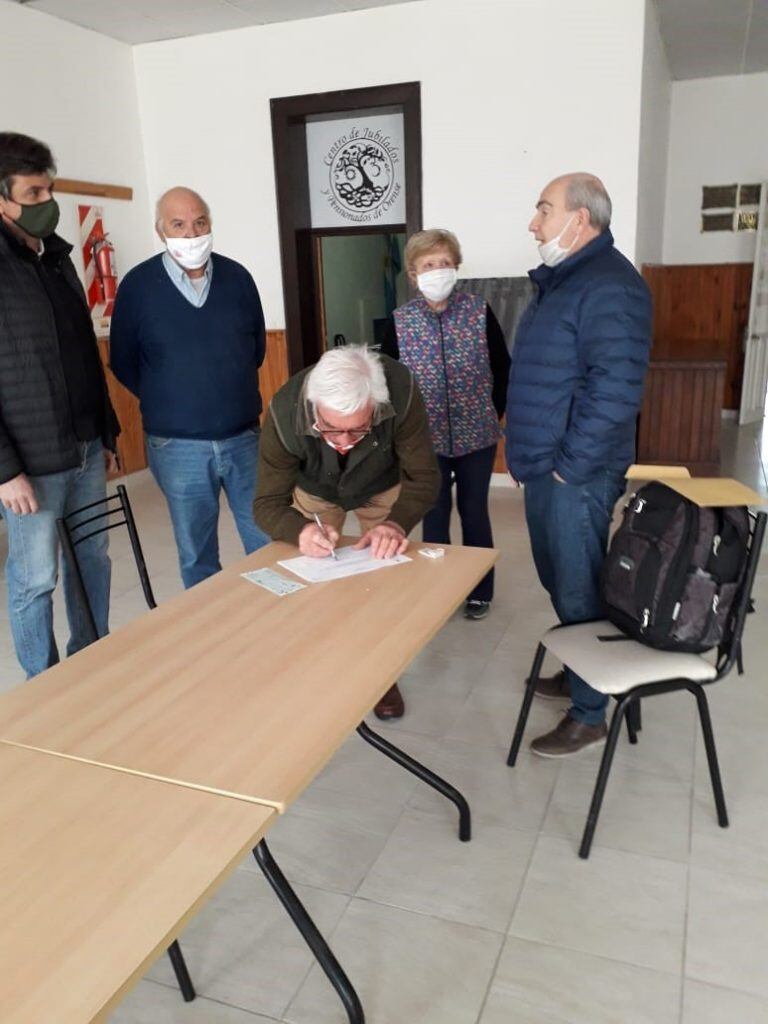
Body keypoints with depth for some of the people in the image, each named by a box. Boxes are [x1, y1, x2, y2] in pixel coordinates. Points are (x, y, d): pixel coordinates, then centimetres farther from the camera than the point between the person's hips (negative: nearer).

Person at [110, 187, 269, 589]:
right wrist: (166, 403, 5)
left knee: (268, 543, 10)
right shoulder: (138, 285, -5)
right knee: (197, 555, 11)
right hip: (179, 445, -2)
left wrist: (232, 391, 10)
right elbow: (124, 363, 3)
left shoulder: (237, 276, 1)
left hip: (245, 435, 2)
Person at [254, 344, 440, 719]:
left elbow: (423, 477, -30)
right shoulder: (284, 414, -40)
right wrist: (300, 530, -53)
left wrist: (396, 523, -49)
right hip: (314, 492, 0)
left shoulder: (401, 392, -41)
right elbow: (267, 503, -31)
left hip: (382, 488, 0)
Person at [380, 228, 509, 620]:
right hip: (426, 439, 1)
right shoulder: (399, 322, -4)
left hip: (476, 436, 0)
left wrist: (494, 413, 0)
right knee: (434, 516, 10)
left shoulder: (479, 312, -5)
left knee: (475, 513, 11)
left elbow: (503, 369, 3)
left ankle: (479, 591, 27)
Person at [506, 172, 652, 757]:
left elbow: (614, 392, -26)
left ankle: (589, 716, 16)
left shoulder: (608, 286, -18)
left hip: (575, 475, -10)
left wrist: (570, 465, -19)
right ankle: (577, 675, 38)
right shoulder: (562, 279, 15)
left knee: (578, 591, 1)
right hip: (546, 468, 10)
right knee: (561, 582, 20)